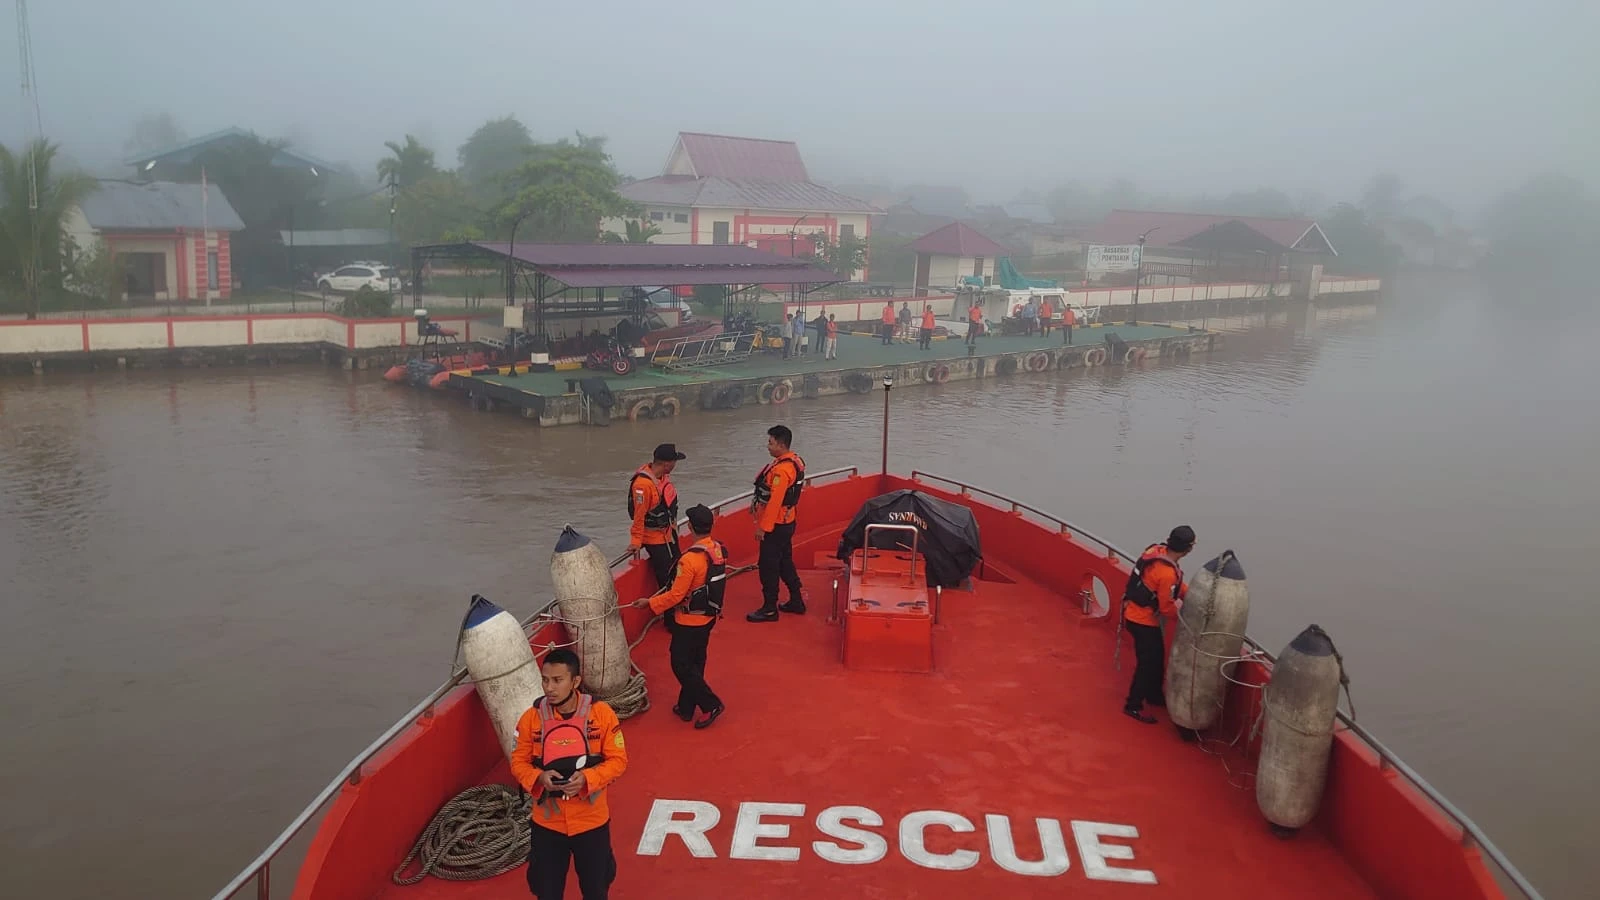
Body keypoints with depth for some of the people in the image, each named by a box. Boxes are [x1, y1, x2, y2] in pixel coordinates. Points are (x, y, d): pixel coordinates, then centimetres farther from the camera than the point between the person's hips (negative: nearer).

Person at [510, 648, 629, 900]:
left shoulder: (601, 713, -14)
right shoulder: (531, 717, -9)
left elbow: (618, 760, -9)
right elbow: (518, 762, -1)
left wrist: (587, 778, -25)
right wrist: (539, 777, -22)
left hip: (591, 820, -1)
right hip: (547, 822, 1)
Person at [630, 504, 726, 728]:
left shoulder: (690, 558, -27)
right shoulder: (719, 549, -5)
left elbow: (676, 595, -23)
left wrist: (650, 603, -11)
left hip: (689, 622, -8)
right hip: (709, 616, 8)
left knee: (681, 665, 5)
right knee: (695, 663, 18)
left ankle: (711, 704, 6)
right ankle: (686, 707, 28)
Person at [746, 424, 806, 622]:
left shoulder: (781, 469, -24)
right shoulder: (794, 461, 8)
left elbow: (775, 502, -26)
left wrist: (763, 527, -21)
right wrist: (757, 502, 15)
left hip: (775, 526, -10)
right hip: (786, 522, 10)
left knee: (768, 566, -1)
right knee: (785, 562, 20)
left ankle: (769, 609, 7)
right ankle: (797, 601, 29)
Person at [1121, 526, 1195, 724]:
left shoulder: (1156, 550, -6)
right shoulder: (1167, 574, -32)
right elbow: (1167, 608, -19)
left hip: (1135, 613, 9)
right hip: (1143, 619, -9)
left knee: (1157, 657, 23)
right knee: (1148, 662, 4)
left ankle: (1154, 695, 40)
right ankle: (1133, 705, 16)